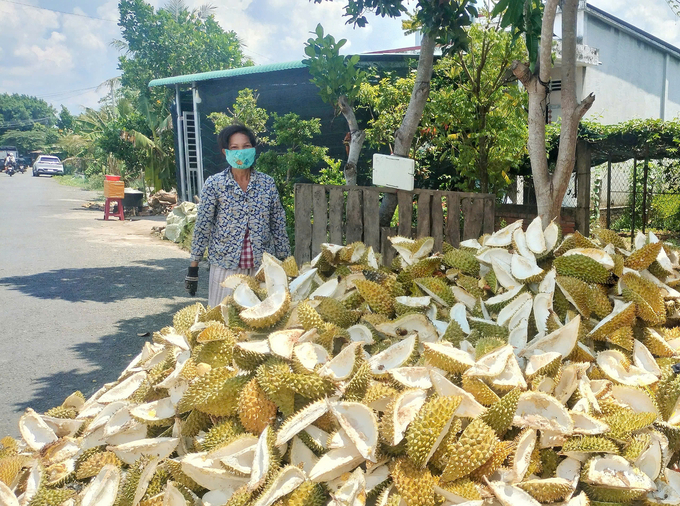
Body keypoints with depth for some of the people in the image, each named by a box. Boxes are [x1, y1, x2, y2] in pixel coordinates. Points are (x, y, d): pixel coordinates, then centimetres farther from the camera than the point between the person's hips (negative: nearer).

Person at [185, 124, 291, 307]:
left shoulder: (267, 183, 1)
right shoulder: (214, 184, -5)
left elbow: (278, 225, 6)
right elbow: (202, 227, -3)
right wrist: (193, 268, -3)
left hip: (262, 265, 2)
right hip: (226, 265, -2)